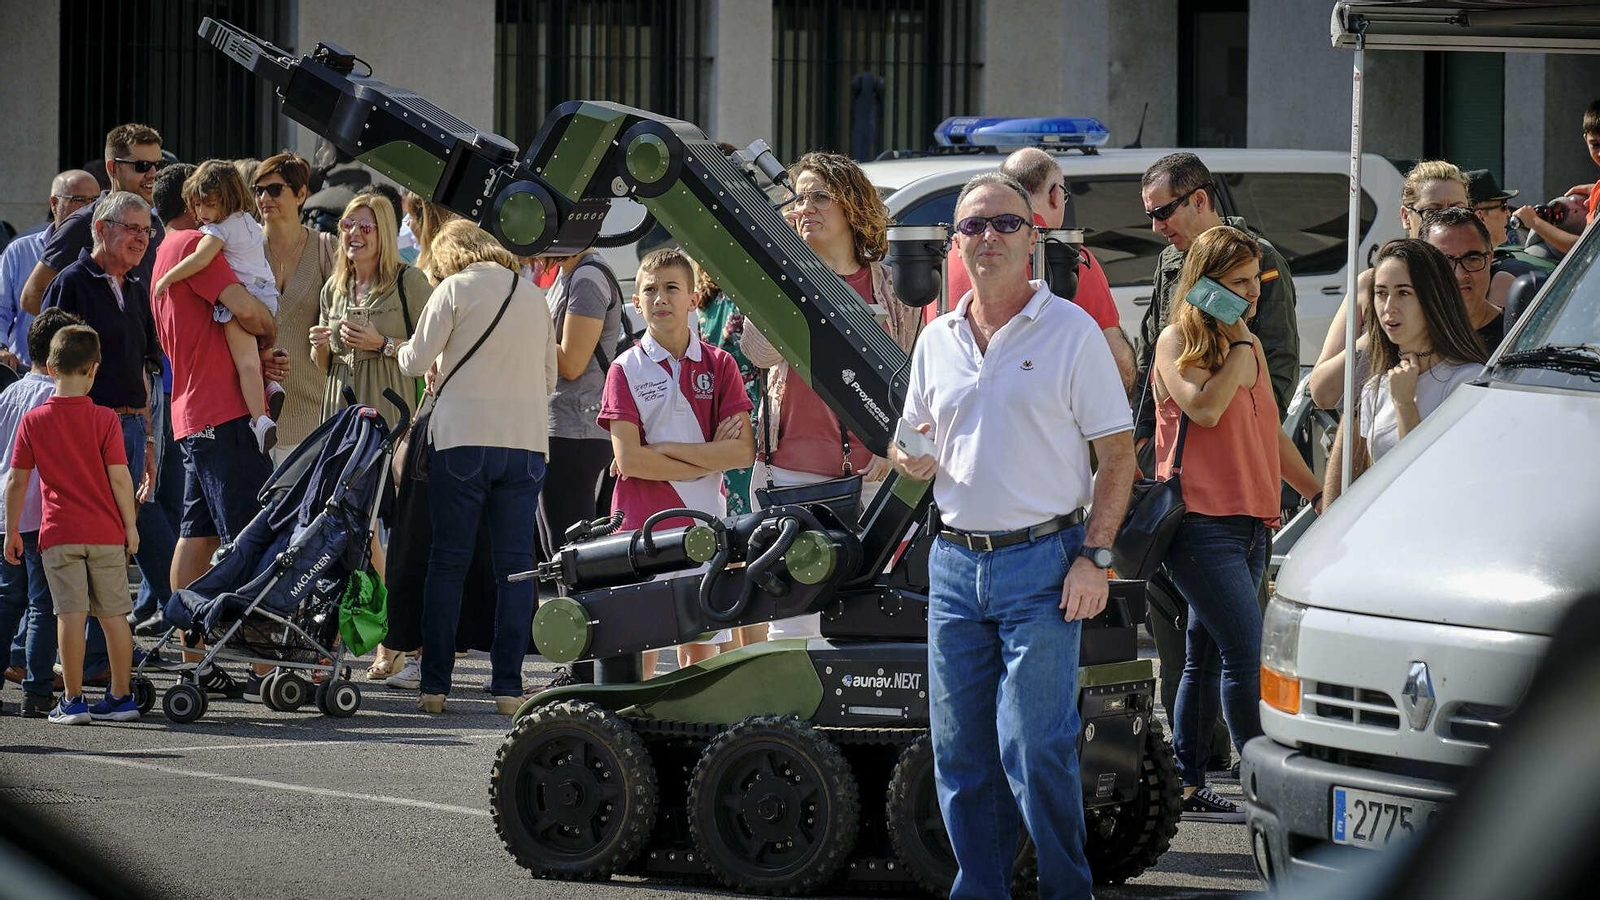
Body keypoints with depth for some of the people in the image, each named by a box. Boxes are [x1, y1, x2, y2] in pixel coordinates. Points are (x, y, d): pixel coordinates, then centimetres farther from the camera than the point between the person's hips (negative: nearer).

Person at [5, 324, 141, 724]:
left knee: (70, 615, -2)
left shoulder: (33, 420, -2)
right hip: (106, 532, 1)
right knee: (114, 614, 9)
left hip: (59, 534, -1)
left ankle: (73, 701, -3)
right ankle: (121, 696, 14)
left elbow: (16, 481, 1)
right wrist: (130, 526, 6)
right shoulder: (105, 419, -5)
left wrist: (12, 531, 10)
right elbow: (120, 479, -6)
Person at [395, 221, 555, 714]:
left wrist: (400, 350, 20)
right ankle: (508, 686, 1)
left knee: (448, 563, 3)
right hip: (528, 440, 4)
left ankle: (435, 685, 2)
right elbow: (550, 376, 20)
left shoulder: (456, 289, 0)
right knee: (515, 566, 4)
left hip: (466, 437, -4)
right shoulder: (532, 295, 16)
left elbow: (416, 361, -1)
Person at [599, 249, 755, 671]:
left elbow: (743, 451, -5)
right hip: (640, 521, -1)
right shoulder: (627, 369, 1)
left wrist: (666, 449, -10)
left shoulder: (719, 365, 6)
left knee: (700, 650, 3)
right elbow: (628, 459, -9)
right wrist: (707, 458, -7)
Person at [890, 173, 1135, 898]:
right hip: (955, 565, 5)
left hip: (1041, 563, -5)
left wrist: (1095, 556, -12)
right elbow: (911, 447, 23)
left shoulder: (1071, 331, -2)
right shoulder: (937, 341, 13)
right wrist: (909, 458, -2)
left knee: (1035, 750, -9)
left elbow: (1117, 454, -2)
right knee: (959, 754, 5)